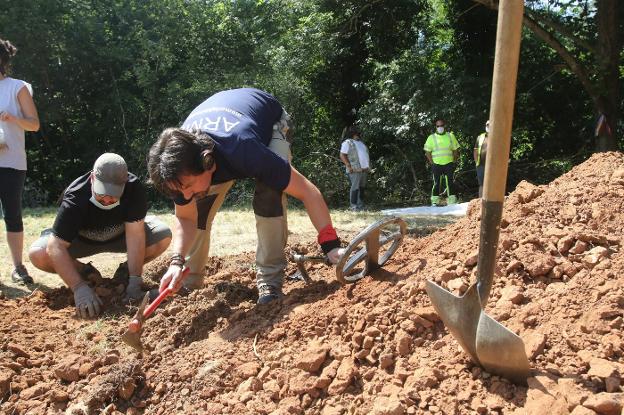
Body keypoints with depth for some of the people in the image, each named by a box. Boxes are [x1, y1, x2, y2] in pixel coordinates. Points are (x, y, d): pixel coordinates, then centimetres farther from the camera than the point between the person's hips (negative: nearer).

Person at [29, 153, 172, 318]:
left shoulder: (134, 188, -32)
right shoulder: (74, 199, -36)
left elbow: (135, 234, -33)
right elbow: (56, 246, -40)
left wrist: (134, 282, -39)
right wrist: (79, 287, -50)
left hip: (120, 236, 1)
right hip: (82, 240, -1)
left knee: (163, 236, -25)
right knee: (38, 255, -27)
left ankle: (126, 270, 1)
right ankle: (85, 271, 2)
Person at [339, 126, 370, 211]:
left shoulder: (360, 142, 21)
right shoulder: (347, 143, -3)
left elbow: (365, 154, 27)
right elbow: (342, 155, -10)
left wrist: (368, 166, 16)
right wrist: (349, 166, -17)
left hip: (364, 169, 8)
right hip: (354, 169, -8)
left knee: (362, 187, 9)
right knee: (355, 187, -11)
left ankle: (360, 205, 16)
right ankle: (353, 206, -9)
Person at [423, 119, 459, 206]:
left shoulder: (450, 136, 10)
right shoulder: (431, 137, 5)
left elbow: (455, 150, 13)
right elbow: (427, 152, 5)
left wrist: (454, 162, 5)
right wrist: (432, 163, -3)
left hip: (448, 164, 1)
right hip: (436, 164, -1)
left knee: (449, 182, 0)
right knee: (437, 183, 1)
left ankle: (451, 201, 3)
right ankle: (434, 201, 8)